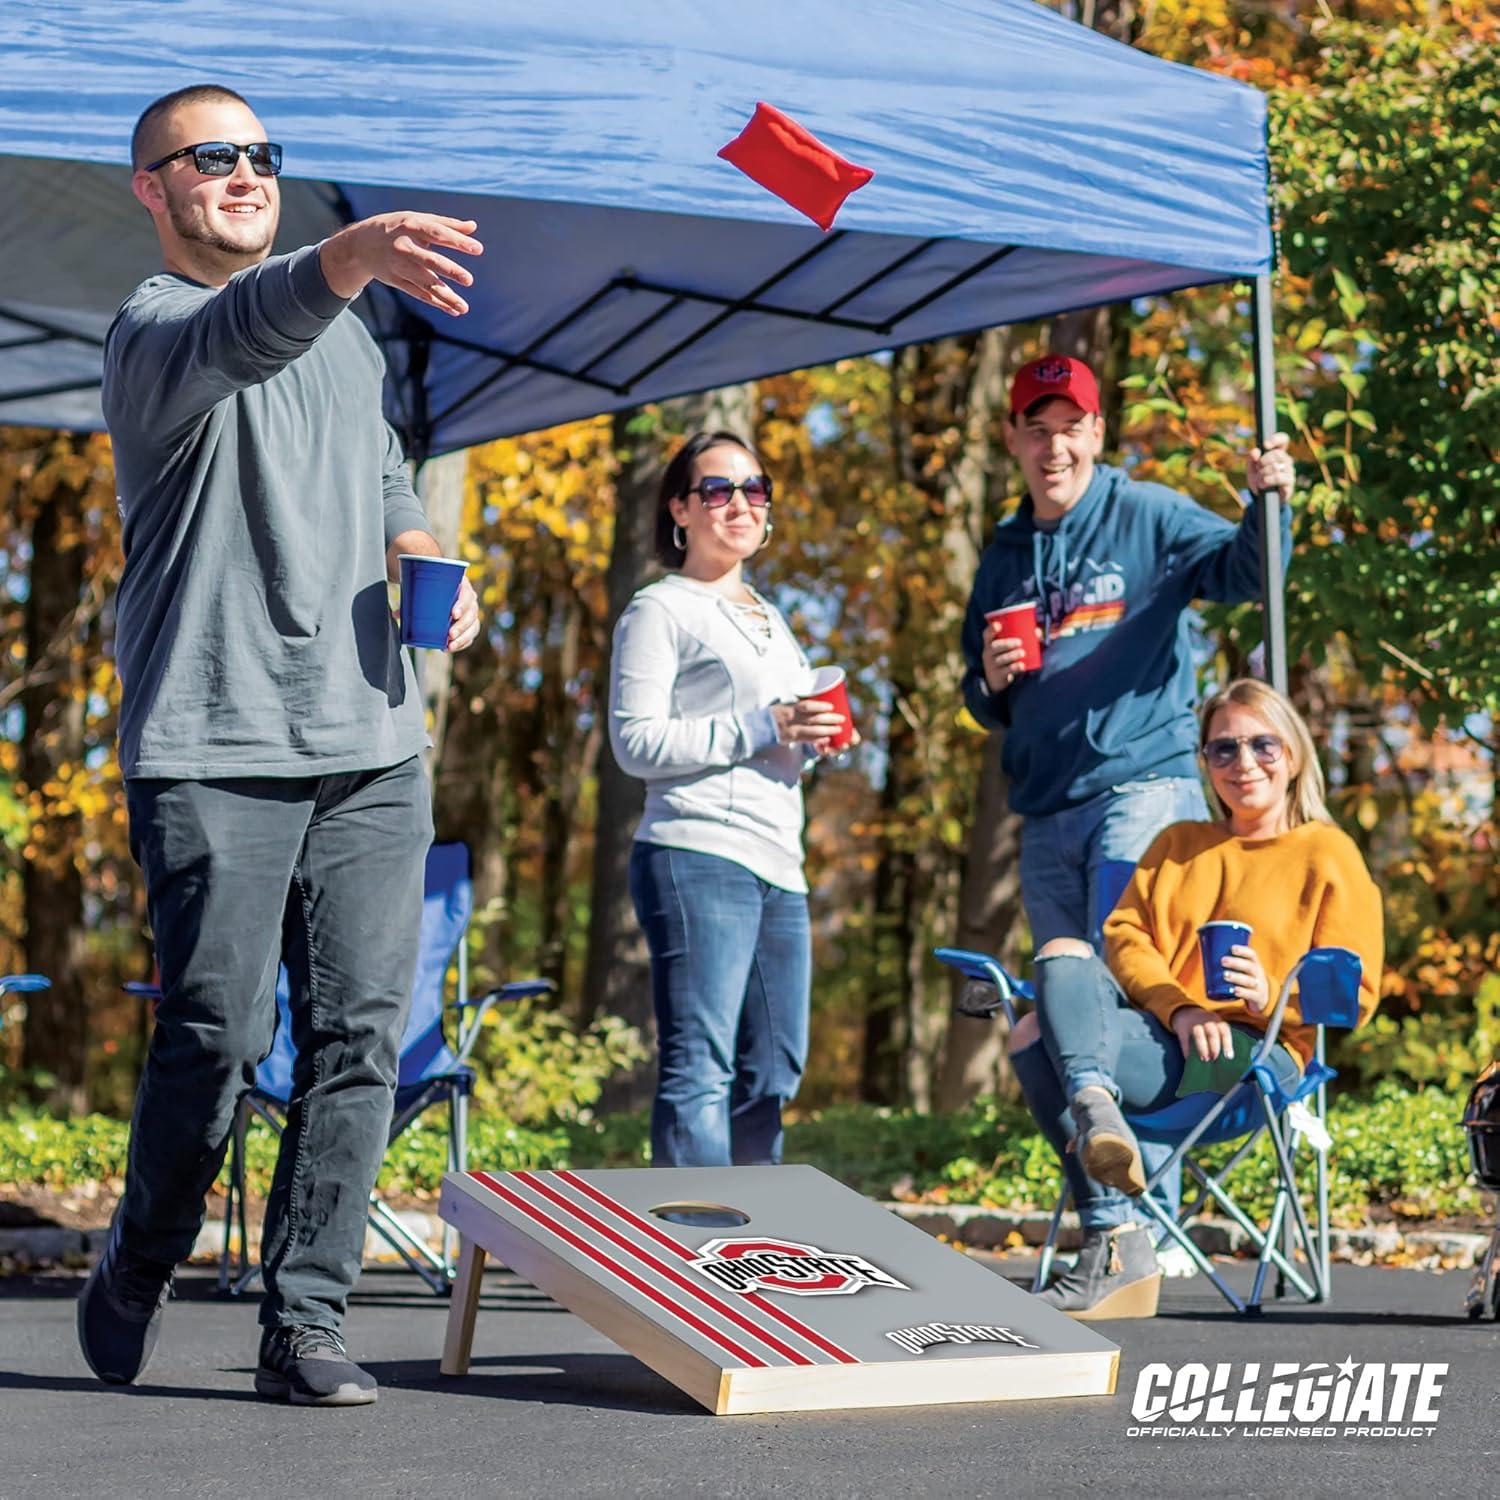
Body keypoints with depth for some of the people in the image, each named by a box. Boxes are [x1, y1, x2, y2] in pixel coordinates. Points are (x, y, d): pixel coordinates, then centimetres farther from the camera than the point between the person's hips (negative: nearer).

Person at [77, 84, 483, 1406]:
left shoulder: (347, 335, 19)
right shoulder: (156, 330, -6)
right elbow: (240, 336, -31)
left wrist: (429, 568, 10)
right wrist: (352, 255, -52)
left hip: (373, 750, 6)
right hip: (214, 753, -6)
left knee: (360, 1036, -1)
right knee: (214, 1037, -4)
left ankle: (306, 1323, 5)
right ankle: (139, 1274, 21)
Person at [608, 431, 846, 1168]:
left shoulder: (769, 620, 27)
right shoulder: (660, 610, 2)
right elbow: (636, 742, -8)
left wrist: (815, 738, 13)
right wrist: (764, 728, -13)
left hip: (779, 866, 8)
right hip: (697, 858, -8)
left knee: (773, 1073, 7)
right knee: (699, 1068, -12)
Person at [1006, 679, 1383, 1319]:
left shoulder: (1328, 854, 11)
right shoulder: (1176, 845, 28)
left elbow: (1355, 992, 2)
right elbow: (1126, 936, 11)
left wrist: (1271, 996, -20)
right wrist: (1181, 1008, -10)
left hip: (1256, 1056, -6)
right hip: (1158, 1041, 6)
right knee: (1064, 952, -26)